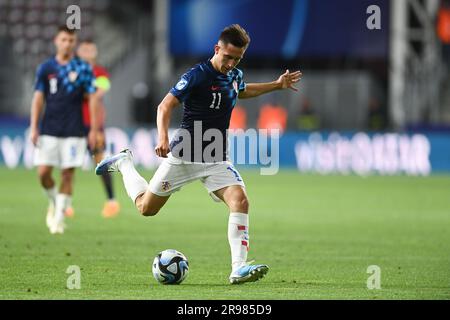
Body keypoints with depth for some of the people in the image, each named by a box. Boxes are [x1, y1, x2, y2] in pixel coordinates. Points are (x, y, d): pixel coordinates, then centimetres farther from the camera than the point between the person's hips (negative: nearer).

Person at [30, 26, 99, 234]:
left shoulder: (83, 68, 1)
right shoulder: (46, 68, 5)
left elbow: (92, 98, 2)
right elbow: (38, 98, 6)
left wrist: (93, 130, -3)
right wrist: (33, 127, -2)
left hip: (74, 131, -1)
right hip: (49, 131, 1)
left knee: (67, 174, -4)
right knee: (43, 172, -5)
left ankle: (59, 217, 3)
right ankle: (54, 202, 23)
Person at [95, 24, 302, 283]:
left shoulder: (235, 76, 6)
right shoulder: (198, 75, -17)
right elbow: (166, 106, -18)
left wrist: (277, 85, 29)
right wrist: (163, 138, -34)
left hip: (216, 160, 5)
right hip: (184, 155, -5)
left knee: (240, 200, -21)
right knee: (146, 208, 7)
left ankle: (239, 269, -24)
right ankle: (124, 163, 36)